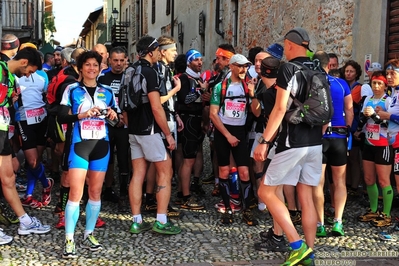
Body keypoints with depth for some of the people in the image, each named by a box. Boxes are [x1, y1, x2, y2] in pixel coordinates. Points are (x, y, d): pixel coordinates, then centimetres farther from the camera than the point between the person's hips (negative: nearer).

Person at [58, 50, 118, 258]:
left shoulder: (107, 91, 10)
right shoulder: (72, 90, 2)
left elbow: (116, 119, 15)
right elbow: (61, 117, -6)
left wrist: (112, 115, -7)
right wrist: (82, 115, -20)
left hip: (101, 144, 3)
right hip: (79, 144, -3)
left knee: (95, 192, 7)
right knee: (75, 193, -9)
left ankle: (88, 235, 18)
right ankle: (69, 240, -4)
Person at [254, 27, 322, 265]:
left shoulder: (288, 69, -9)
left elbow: (280, 109, -17)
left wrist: (264, 141, -15)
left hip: (293, 142, -8)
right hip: (315, 143, 8)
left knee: (266, 192, 1)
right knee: (306, 197, 11)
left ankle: (298, 246, -5)